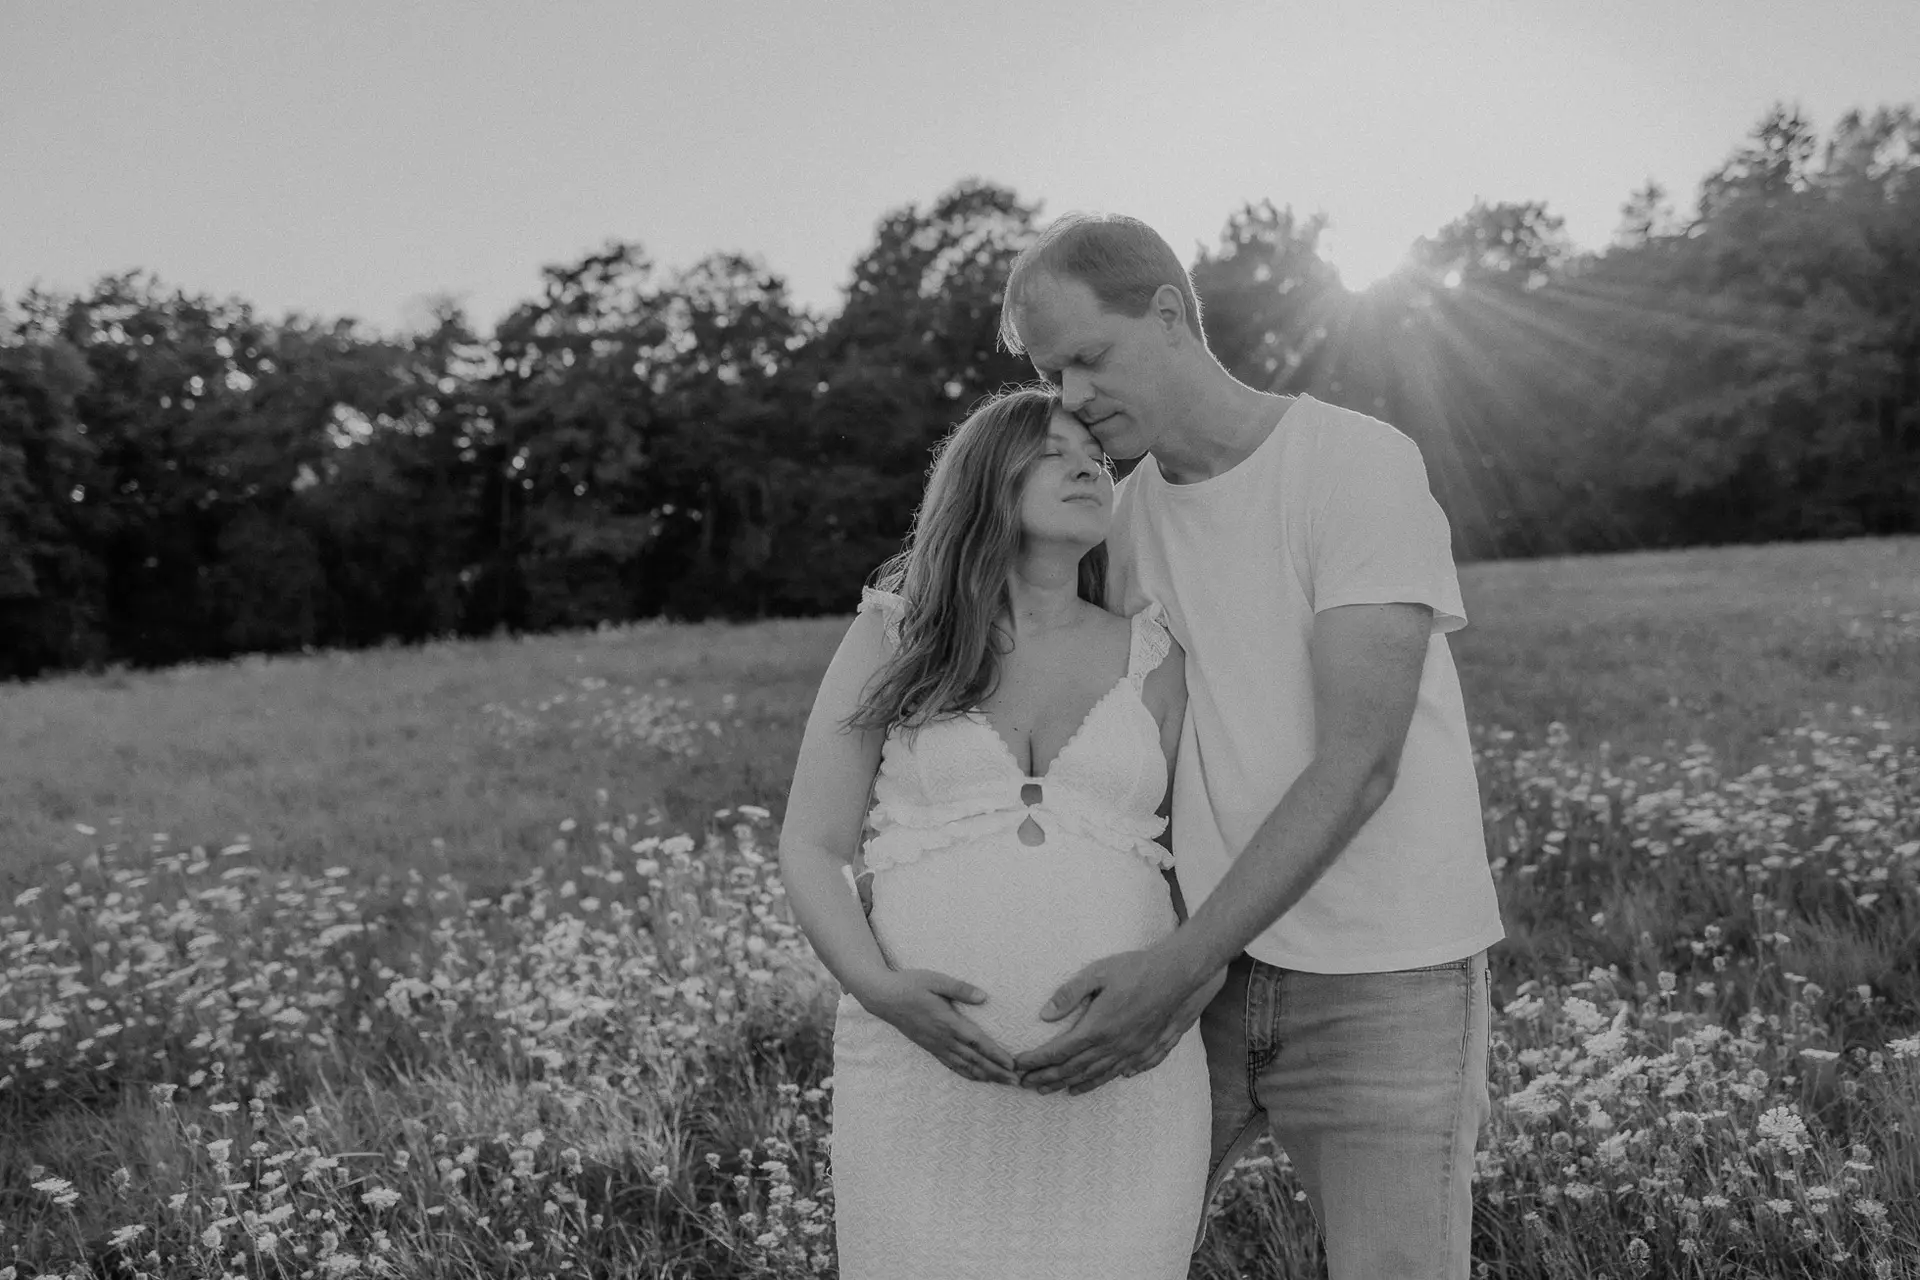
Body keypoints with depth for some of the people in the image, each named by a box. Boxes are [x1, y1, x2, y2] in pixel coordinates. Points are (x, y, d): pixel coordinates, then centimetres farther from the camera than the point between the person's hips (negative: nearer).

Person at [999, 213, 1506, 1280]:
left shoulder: (1363, 463, -16)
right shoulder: (1132, 516, 5)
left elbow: (1357, 765, -22)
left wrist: (1176, 967, -29)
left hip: (1384, 978, -5)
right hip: (1214, 965, 6)